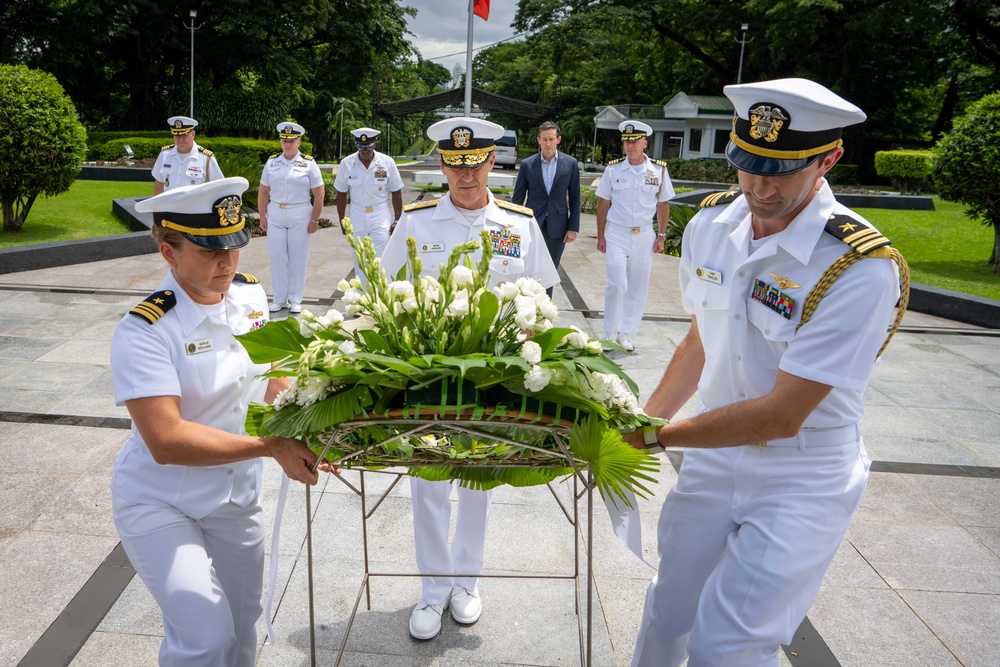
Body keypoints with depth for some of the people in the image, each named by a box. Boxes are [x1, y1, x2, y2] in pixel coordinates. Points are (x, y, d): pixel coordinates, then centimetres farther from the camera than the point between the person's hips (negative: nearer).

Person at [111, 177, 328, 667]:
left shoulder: (251, 295, -4)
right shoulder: (144, 331, -24)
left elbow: (272, 379, 9)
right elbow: (166, 441, -30)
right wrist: (271, 447, -30)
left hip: (237, 499, 6)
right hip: (158, 505, -6)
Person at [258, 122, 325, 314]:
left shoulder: (308, 163, -1)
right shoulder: (272, 162, 7)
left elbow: (319, 193, -3)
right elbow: (263, 191, 10)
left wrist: (315, 220, -7)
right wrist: (262, 217, 4)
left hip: (300, 216, -2)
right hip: (275, 215, 3)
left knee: (298, 259, 3)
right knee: (277, 257, 4)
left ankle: (295, 300, 14)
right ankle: (279, 299, 15)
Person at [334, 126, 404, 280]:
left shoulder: (387, 162, -6)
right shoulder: (346, 164, -3)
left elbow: (396, 193, 0)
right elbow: (341, 194, 5)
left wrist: (398, 219, 1)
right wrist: (342, 221, 6)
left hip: (380, 215, -2)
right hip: (357, 215, 2)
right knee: (359, 259, 8)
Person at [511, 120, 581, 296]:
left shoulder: (570, 163, 1)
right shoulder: (527, 164, 0)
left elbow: (574, 197, 4)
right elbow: (517, 198, 5)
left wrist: (573, 228, -2)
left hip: (557, 228, 1)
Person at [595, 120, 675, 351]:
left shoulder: (659, 170, -1)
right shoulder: (613, 169, -2)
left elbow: (663, 205, 7)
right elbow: (603, 204, 4)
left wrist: (661, 236, 4)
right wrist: (601, 236, 2)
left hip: (644, 235, 2)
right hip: (617, 234, -1)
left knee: (638, 288, 6)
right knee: (617, 284, -10)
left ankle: (627, 334, 17)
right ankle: (610, 332, 6)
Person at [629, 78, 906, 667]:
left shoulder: (861, 267, -25)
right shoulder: (711, 225, -5)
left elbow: (781, 416, -24)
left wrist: (657, 436, -20)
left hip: (801, 485, -5)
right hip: (714, 457, 5)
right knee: (667, 616, 16)